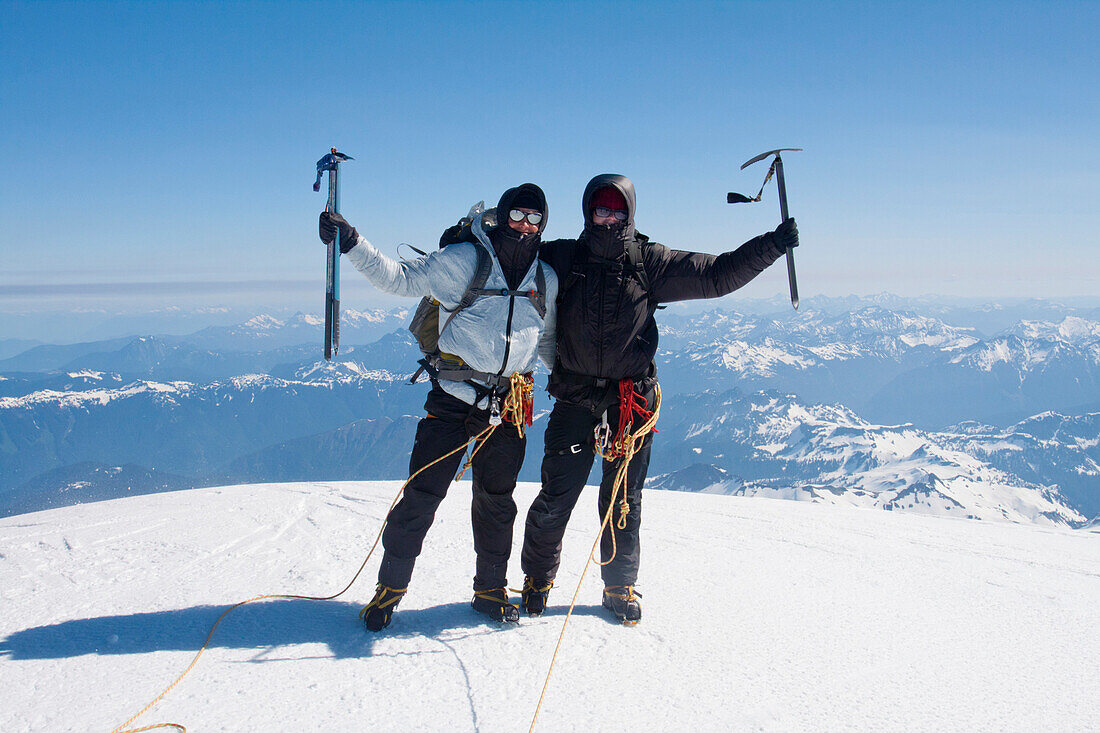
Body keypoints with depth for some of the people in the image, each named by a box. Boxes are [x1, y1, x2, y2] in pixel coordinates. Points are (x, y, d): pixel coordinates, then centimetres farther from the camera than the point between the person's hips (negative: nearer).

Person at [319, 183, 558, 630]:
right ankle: (391, 585, 13)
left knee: (495, 499, 12)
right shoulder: (463, 260, -2)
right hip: (453, 395, -3)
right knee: (423, 492, -4)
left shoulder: (547, 281, 11)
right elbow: (400, 278, -1)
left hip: (507, 404, 4)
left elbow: (547, 342, 24)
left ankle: (490, 589, 28)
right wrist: (353, 245, -12)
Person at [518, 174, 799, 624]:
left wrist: (772, 245, -6)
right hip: (575, 396, 0)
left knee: (624, 500, 10)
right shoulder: (561, 258, 1)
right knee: (556, 495, 1)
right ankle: (538, 578, 24)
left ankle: (620, 586, 28)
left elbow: (717, 275, 1)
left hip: (631, 399, 1)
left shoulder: (650, 262, 1)